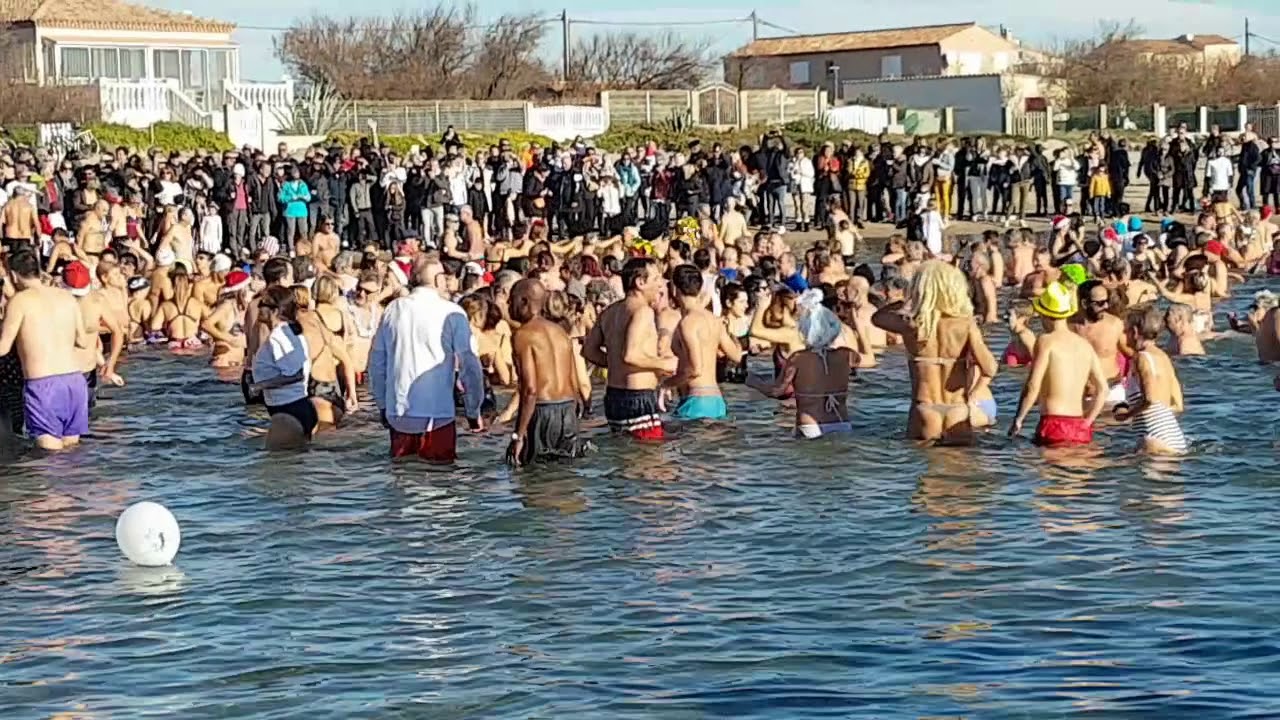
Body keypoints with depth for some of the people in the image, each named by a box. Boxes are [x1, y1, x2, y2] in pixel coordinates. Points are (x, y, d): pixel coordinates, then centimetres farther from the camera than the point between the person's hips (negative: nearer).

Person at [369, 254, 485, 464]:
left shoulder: (393, 310, 5)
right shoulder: (451, 313, -6)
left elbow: (377, 360, 9)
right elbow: (469, 365, -7)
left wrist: (383, 406, 19)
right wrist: (473, 411, 2)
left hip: (398, 414, 4)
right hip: (436, 415, -4)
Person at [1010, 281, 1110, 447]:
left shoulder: (1046, 341, -3)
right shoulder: (1085, 344, 14)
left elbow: (1032, 387, -9)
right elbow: (1103, 389, 13)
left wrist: (1018, 420, -2)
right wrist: (1087, 422, 17)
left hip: (1054, 426, -6)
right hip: (1081, 430, 6)